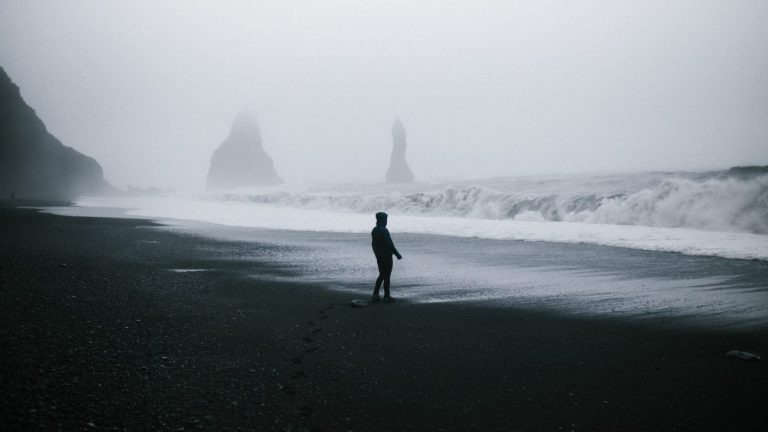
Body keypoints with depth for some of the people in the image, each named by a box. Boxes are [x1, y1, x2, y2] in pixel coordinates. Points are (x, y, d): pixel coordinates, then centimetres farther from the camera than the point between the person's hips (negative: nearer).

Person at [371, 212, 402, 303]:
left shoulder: (374, 230, 8)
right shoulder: (384, 231, -18)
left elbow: (373, 244, 14)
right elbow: (390, 244, -19)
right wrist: (397, 254, -12)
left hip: (378, 257, 8)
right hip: (386, 256, -8)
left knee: (382, 275, 16)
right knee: (387, 276, -1)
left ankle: (375, 295, 12)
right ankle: (387, 296, 4)